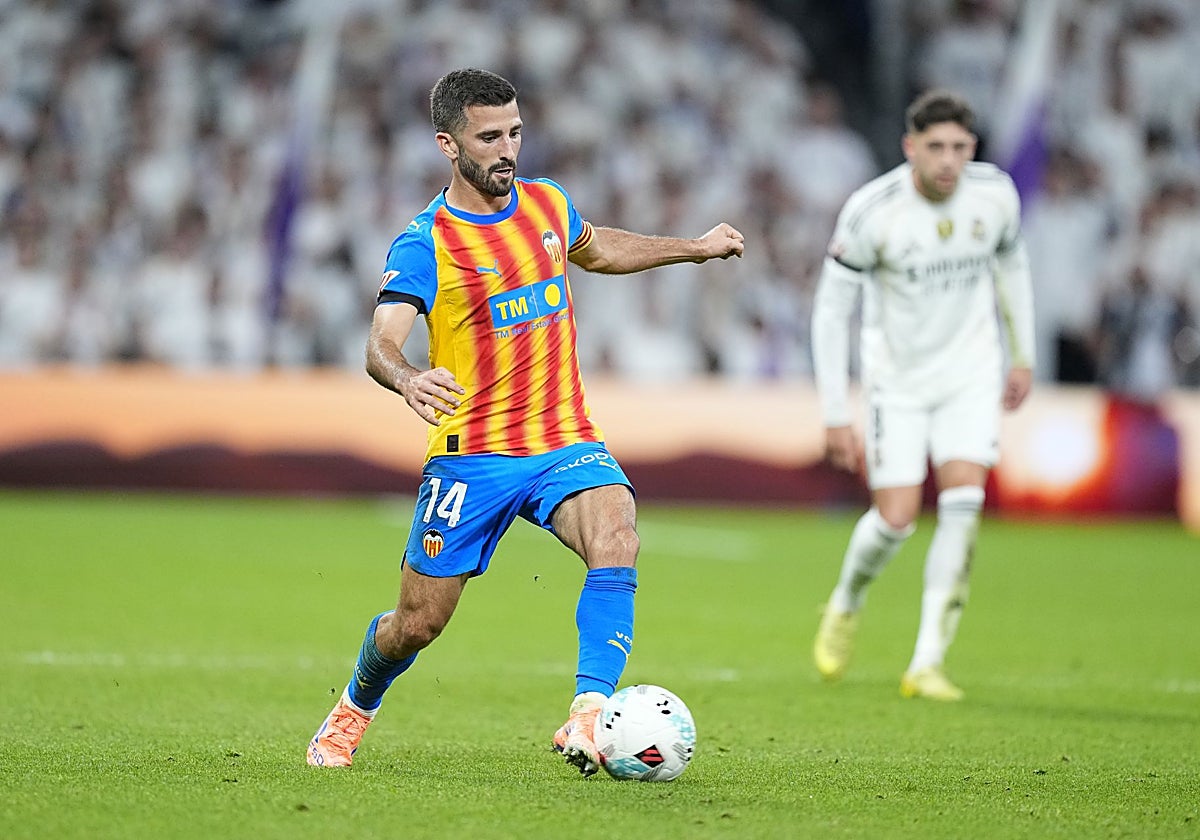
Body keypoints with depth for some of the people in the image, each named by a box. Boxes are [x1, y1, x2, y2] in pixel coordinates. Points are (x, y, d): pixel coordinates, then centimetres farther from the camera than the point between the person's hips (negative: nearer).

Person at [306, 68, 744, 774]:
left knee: (616, 541, -29)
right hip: (471, 452, -3)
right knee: (419, 622, 4)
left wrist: (695, 248, 32)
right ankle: (355, 709, 37)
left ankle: (589, 719, -35)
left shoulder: (548, 204, 7)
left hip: (566, 440, 3)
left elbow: (596, 248, 31)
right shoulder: (424, 245, -12)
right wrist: (409, 379, -48)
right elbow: (382, 344, -26)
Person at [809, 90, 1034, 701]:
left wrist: (1023, 356, 17)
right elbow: (831, 310, -13)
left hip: (971, 370, 2)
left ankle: (927, 663, -9)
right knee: (896, 519, -7)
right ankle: (846, 605, 28)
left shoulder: (994, 195, -10)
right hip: (897, 375, -2)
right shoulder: (871, 211, -20)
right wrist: (835, 416, -13)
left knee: (963, 506, -15)